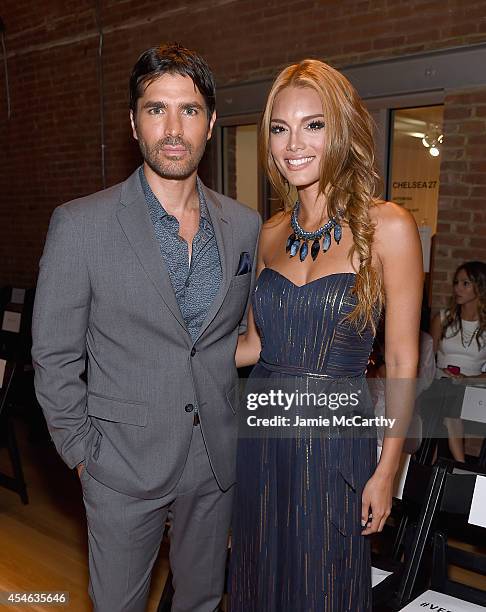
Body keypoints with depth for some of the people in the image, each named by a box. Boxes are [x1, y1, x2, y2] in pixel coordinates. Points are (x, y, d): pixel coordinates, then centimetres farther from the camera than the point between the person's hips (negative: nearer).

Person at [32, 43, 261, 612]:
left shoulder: (245, 227, 0)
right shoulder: (80, 225, -12)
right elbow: (54, 356, -7)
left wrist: (244, 426, 6)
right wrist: (82, 452, -6)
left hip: (219, 459, 3)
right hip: (124, 463, -3)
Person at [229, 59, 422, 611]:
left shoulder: (387, 226, -10)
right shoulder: (272, 233, 4)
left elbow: (402, 362, -7)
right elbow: (255, 343, 10)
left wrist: (386, 471, -7)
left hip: (335, 441, -4)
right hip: (263, 436, 4)